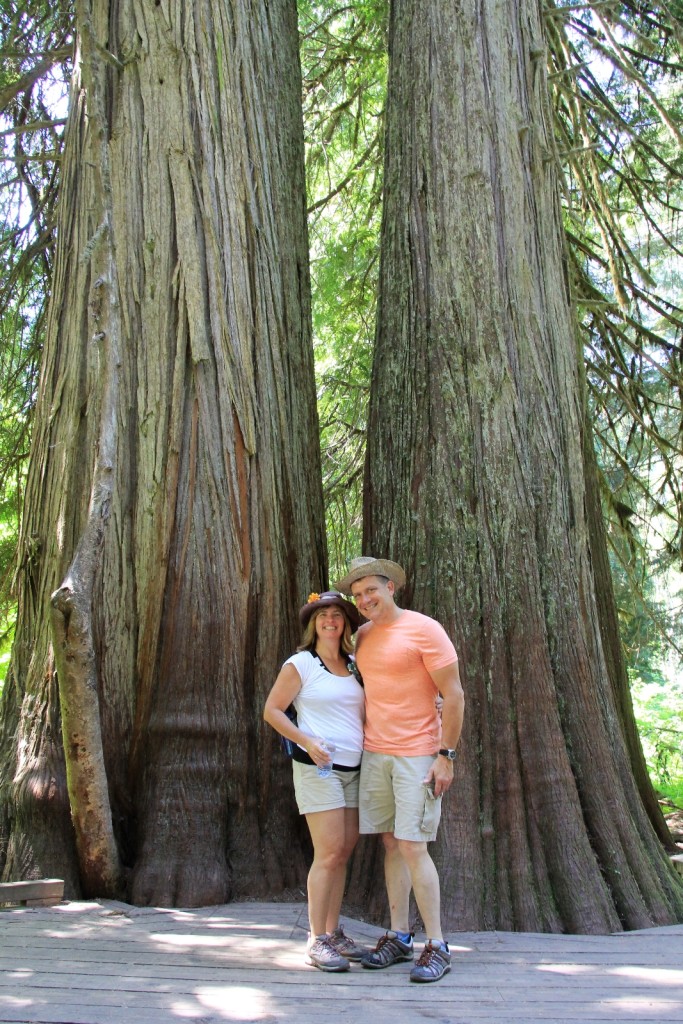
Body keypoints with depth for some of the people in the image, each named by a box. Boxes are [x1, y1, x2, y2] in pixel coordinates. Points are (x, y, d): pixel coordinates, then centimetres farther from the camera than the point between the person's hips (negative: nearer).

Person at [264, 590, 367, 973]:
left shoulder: (353, 667, 13)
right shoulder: (301, 663, -4)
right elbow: (272, 711, -6)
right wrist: (308, 742, -17)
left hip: (353, 768, 6)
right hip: (318, 767, -6)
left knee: (344, 852, 8)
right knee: (329, 853, -9)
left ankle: (334, 932, 19)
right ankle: (317, 941, 0)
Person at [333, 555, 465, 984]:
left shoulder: (424, 629, -10)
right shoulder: (363, 635, 10)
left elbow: (454, 696, -11)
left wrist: (446, 756, -13)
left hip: (417, 755, -6)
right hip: (374, 753, 6)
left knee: (412, 847, -8)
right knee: (391, 844, 10)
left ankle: (437, 946, 2)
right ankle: (398, 938, 18)